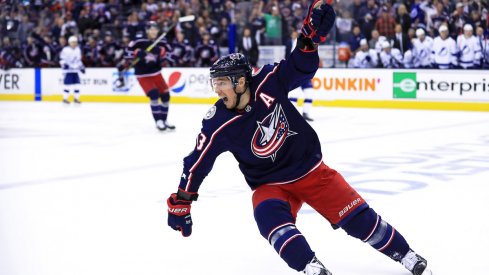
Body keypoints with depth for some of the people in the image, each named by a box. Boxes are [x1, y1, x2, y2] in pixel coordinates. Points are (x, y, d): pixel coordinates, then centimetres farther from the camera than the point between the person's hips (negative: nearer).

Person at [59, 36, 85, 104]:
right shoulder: (66, 50, -10)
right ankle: (65, 98, -1)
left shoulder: (78, 50, 12)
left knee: (76, 84, 4)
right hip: (68, 70, -6)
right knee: (68, 84, -9)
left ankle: (76, 98, 14)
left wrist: (82, 67, 21)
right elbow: (62, 58, -11)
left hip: (75, 70, 6)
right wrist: (64, 64, -27)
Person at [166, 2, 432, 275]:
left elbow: (301, 67, -8)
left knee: (358, 217, -2)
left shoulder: (267, 83, -18)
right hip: (270, 184, 0)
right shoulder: (218, 125, -16)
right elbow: (198, 161, -8)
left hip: (311, 169, 0)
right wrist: (181, 200, -5)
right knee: (269, 216, -33)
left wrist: (310, 35, -25)